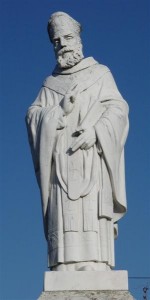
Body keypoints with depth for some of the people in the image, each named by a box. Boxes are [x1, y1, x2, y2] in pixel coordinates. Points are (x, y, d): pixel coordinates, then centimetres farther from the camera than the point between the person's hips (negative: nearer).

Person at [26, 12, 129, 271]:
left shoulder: (100, 74, 17)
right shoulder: (50, 84, 25)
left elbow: (118, 109, 3)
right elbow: (32, 116, 11)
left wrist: (96, 131, -15)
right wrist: (59, 110, -9)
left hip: (92, 162, -2)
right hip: (61, 164, 2)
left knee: (92, 225, -15)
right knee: (64, 224, -10)